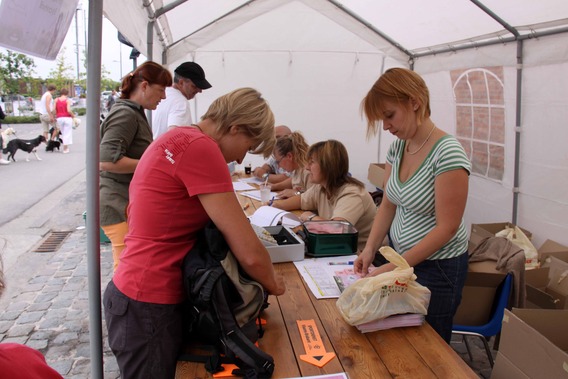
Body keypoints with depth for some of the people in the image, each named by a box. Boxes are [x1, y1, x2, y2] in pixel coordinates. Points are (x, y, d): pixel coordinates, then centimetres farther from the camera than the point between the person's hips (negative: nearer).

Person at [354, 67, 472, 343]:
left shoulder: (447, 153, -22)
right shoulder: (397, 147, 0)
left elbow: (446, 228, -21)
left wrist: (394, 268, -20)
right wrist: (370, 250, -7)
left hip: (437, 265, -6)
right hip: (401, 256, 6)